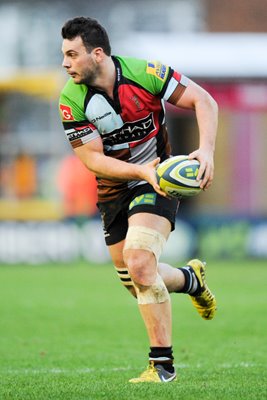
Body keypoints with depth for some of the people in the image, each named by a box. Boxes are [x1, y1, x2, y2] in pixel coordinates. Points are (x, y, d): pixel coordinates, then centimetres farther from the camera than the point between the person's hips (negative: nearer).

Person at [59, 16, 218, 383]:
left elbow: (203, 100, -12)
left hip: (158, 181, -4)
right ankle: (191, 279, 45)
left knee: (139, 265, -23)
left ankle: (162, 365, -13)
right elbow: (92, 158, -14)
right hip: (114, 191, 4)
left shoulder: (146, 73, -19)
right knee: (134, 281, 10)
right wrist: (141, 171, -29)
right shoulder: (71, 99, -14)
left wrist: (206, 150, -27)